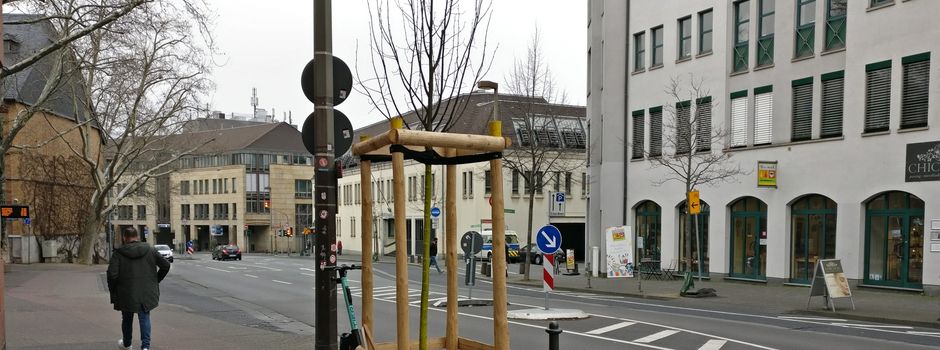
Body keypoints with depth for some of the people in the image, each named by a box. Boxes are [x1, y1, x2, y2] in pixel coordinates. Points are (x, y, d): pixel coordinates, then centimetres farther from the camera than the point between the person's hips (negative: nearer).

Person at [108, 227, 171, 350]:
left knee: (127, 319, 19)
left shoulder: (119, 253, -9)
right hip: (147, 292, 1)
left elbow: (112, 274, -15)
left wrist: (112, 290, 1)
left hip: (126, 293, -1)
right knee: (144, 318, 7)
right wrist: (155, 281, 12)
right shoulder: (150, 250, -1)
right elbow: (166, 266, 1)